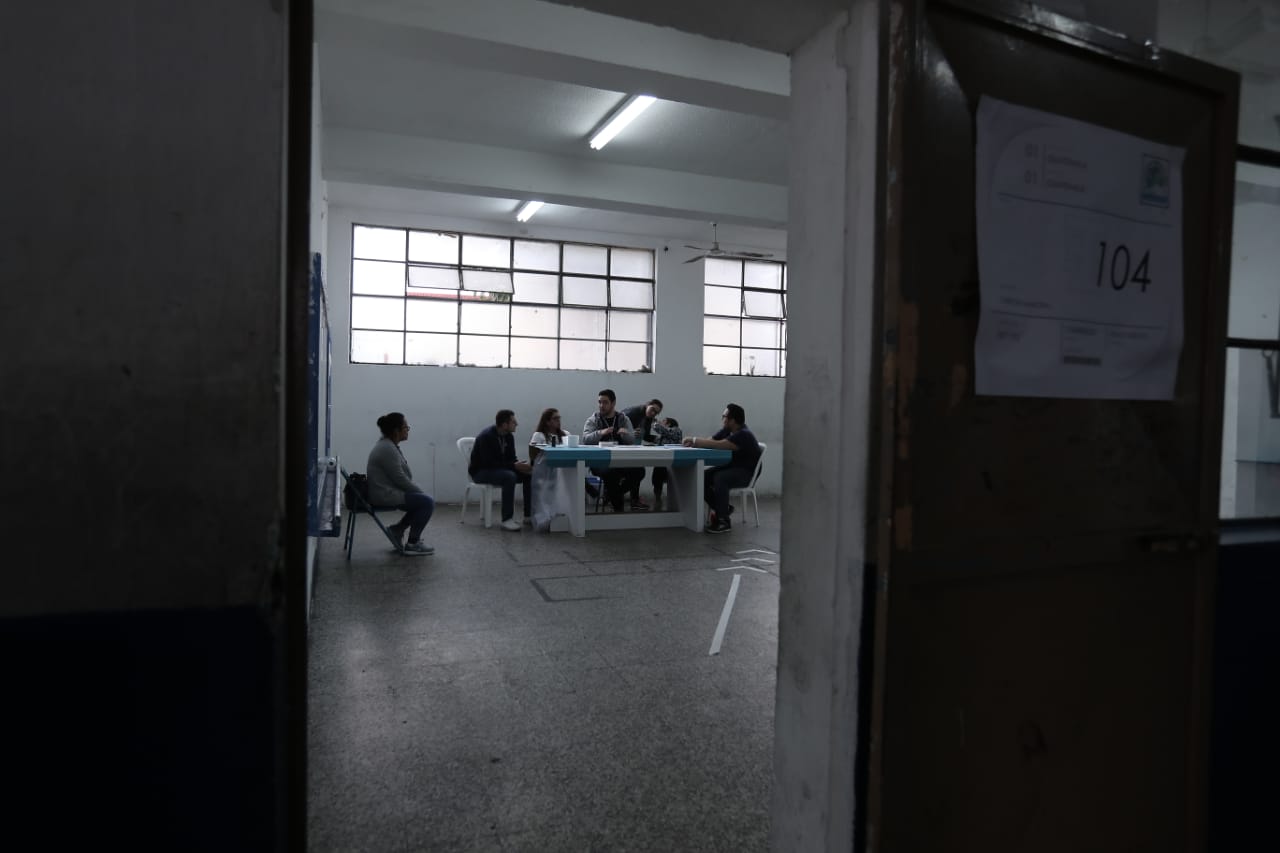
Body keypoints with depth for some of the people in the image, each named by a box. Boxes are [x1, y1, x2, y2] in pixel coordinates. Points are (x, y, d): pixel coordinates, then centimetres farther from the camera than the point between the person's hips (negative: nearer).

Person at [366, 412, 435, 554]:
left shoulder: (389, 445, 11)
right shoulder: (387, 449, -20)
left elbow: (402, 477, 16)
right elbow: (401, 480, -21)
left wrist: (420, 490, 9)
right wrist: (422, 491, -9)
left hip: (387, 491, 10)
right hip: (385, 495, -10)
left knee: (423, 499, 11)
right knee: (427, 502, -14)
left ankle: (397, 529, 15)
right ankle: (412, 544, -4)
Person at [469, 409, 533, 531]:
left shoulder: (509, 436, 2)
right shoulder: (486, 436, -22)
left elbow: (511, 458, 7)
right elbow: (488, 462, -28)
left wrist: (520, 465, -17)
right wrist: (514, 466, -32)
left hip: (500, 469, 8)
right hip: (480, 471, -8)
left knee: (528, 475, -11)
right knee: (510, 476, -34)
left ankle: (529, 515, -5)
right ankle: (507, 520, -33)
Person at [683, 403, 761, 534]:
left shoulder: (743, 435, -22)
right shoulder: (726, 431, 7)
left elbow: (717, 445, -32)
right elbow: (709, 441, 2)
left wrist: (694, 441, -26)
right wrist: (693, 443, -18)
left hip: (746, 473, -9)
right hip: (731, 467, 9)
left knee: (719, 478, -34)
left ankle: (723, 521, -26)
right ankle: (722, 508, 6)